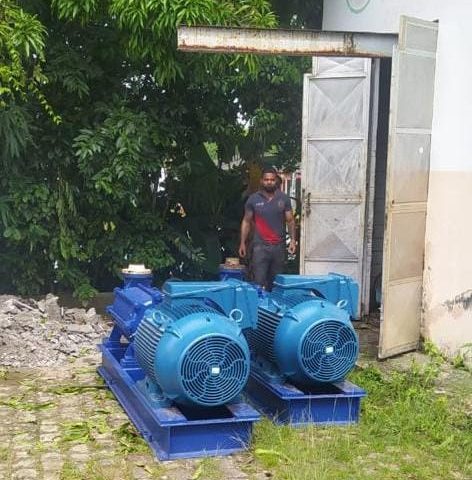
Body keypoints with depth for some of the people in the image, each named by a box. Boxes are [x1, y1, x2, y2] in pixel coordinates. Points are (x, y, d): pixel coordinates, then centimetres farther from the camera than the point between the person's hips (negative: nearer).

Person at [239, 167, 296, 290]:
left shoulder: (284, 198, 4)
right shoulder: (253, 199, 2)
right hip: (260, 246, -1)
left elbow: (290, 220, 7)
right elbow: (246, 222, 6)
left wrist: (293, 240, -4)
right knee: (259, 281, -7)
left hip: (279, 246, 2)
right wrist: (242, 243, 1)